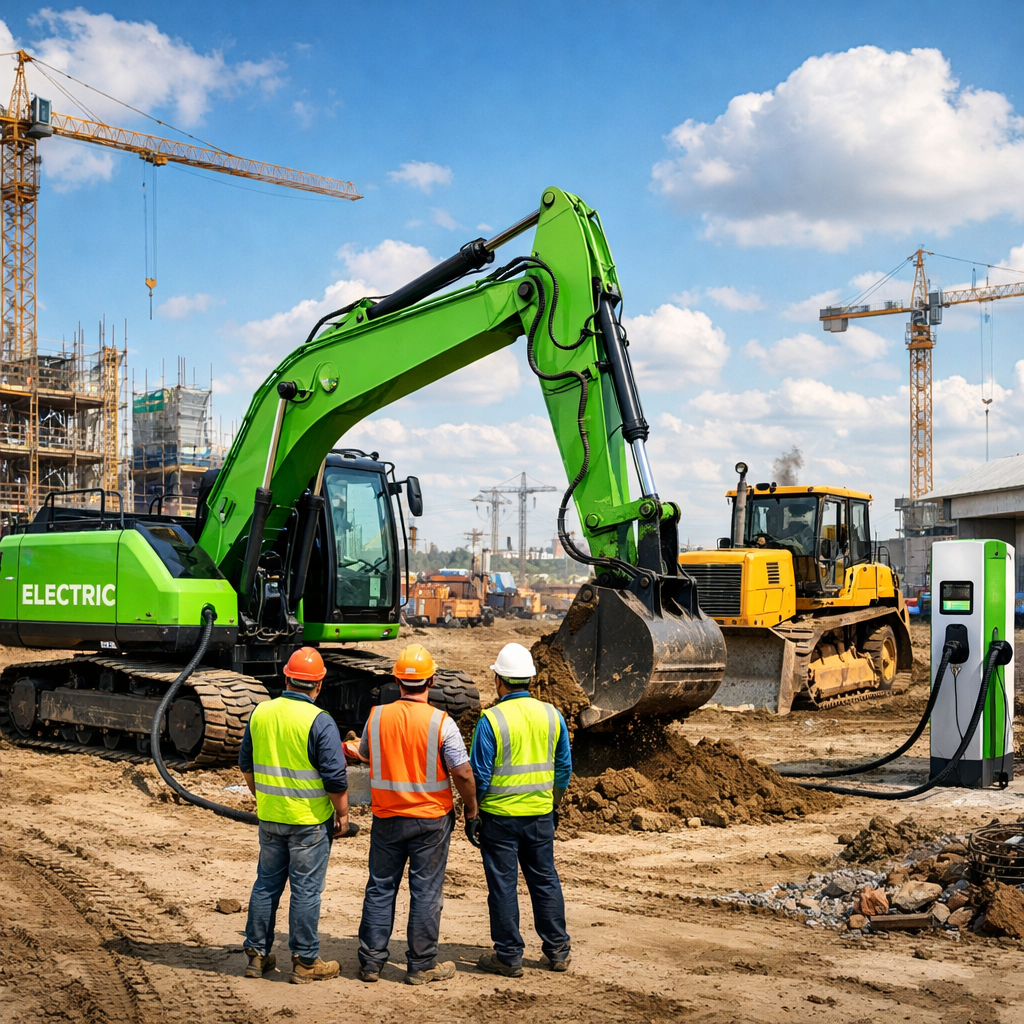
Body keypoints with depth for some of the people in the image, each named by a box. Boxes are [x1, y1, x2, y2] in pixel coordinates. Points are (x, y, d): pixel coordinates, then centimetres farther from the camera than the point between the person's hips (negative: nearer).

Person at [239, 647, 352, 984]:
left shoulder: (260, 712, 2)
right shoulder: (319, 721, -15)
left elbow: (246, 764, 13)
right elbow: (335, 776, -15)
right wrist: (343, 814, -2)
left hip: (269, 816, 5)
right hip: (309, 819, -5)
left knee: (266, 884, 15)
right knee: (306, 889, 3)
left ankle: (257, 954, 22)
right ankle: (305, 962, 10)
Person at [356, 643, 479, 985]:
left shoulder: (377, 716, -4)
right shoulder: (441, 722, -14)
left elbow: (364, 755, 14)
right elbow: (463, 773, -13)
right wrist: (471, 812, 0)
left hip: (386, 817, 3)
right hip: (430, 819, -3)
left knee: (380, 888, 13)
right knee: (425, 892, 6)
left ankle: (371, 960, 17)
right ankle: (421, 965, 12)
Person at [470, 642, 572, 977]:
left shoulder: (491, 720, -14)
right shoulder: (551, 715, 1)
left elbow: (479, 774, -11)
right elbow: (564, 767, 8)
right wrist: (555, 802, 20)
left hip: (500, 815, -4)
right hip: (541, 814, 4)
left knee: (503, 884, 5)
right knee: (545, 880, 15)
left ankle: (509, 956, 12)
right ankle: (557, 950, 22)